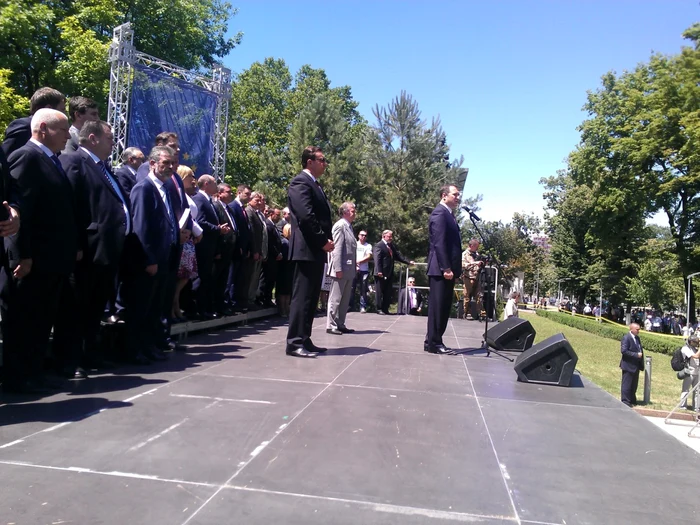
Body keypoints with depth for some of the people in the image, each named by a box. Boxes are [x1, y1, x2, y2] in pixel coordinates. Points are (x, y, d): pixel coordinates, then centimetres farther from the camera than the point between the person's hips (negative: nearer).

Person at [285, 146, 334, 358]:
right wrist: (323, 241, -15)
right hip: (307, 249, -10)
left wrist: (327, 239, 6)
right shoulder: (300, 182, -9)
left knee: (311, 297, 11)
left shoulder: (315, 185, 22)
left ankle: (304, 340, 18)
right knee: (302, 296, -8)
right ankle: (295, 343, -4)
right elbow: (306, 216, -19)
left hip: (316, 249, 10)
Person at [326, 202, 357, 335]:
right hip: (341, 269, -9)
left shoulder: (349, 226, 17)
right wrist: (338, 268, -22)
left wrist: (353, 268, 16)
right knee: (335, 298, -3)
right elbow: (337, 248, -17)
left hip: (349, 270, 10)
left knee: (345, 299, 13)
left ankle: (340, 324, 19)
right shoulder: (340, 225, -10)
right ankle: (331, 325, 3)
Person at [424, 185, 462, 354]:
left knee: (443, 307, 11)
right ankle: (433, 343, 1)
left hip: (448, 268, 10)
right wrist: (446, 268, -23)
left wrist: (455, 269, 16)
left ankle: (434, 340, 17)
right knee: (437, 306, -5)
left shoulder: (448, 214, 20)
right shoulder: (440, 213, -10)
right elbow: (439, 243, -19)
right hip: (441, 269, -10)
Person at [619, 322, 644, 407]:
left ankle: (632, 400, 28)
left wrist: (641, 364, 9)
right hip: (629, 365, -9)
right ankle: (625, 401, 6)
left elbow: (640, 350, 16)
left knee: (634, 384, 17)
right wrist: (636, 354, -23)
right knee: (627, 384, -1)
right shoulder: (626, 338, -15)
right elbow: (624, 350, -22)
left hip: (636, 365, 9)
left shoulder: (637, 338, 12)